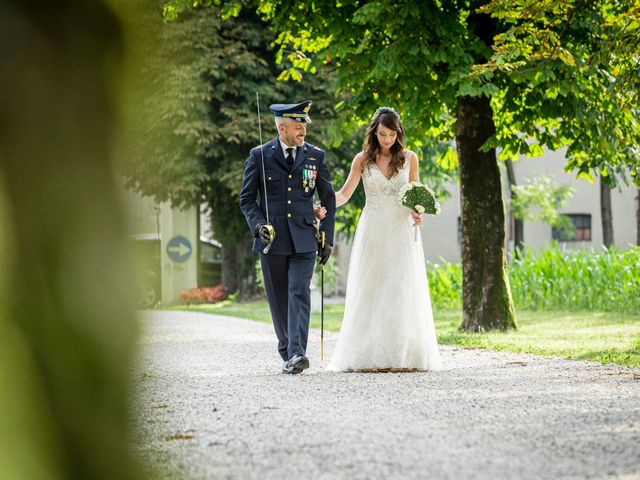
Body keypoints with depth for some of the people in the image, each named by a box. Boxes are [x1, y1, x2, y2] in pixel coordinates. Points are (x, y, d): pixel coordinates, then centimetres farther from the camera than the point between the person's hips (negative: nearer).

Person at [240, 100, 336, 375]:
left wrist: (327, 237, 5)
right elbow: (247, 198, 6)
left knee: (299, 293, -14)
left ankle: (297, 353, -21)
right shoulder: (259, 156, 1)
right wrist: (259, 225, -11)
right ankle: (286, 350, 23)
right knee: (279, 300, 7)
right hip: (271, 239, 0)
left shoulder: (315, 156, 5)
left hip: (304, 238, 0)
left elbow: (328, 199, 11)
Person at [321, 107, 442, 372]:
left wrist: (417, 212, -9)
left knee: (402, 291, -6)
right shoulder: (363, 159, 3)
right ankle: (368, 356, 2)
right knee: (368, 292, -2)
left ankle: (402, 355, -3)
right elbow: (345, 193, 1)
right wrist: (326, 207, -17)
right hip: (372, 231, 0)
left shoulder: (409, 158, 5)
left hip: (401, 231, 0)